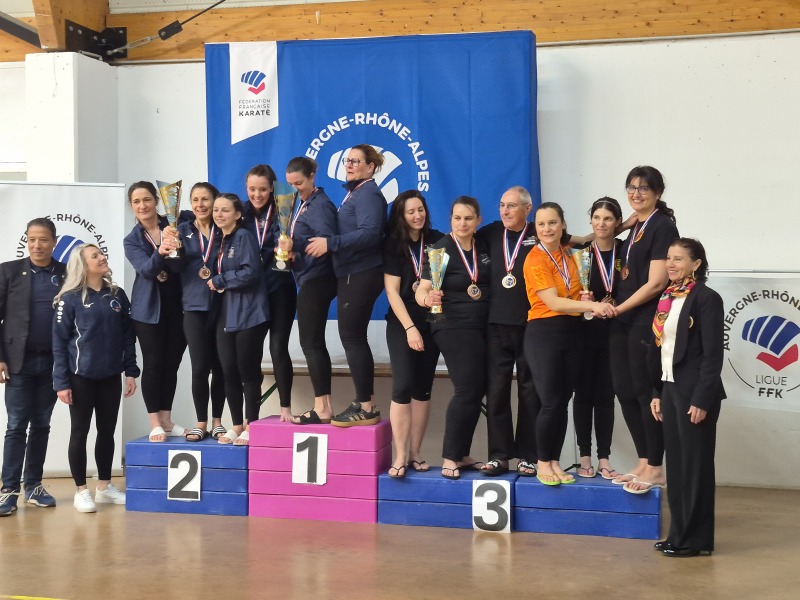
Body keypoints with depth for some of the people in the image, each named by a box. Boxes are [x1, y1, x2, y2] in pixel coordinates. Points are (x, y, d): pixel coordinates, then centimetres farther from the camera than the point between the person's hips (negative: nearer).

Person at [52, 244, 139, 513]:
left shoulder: (117, 295, 6)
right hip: (81, 377, -4)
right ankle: (81, 491, 12)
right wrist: (61, 382, -12)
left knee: (107, 431, 11)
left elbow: (128, 336, 9)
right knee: (80, 432, 4)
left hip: (111, 376, 4)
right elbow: (59, 343, -7)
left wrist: (130, 371, 3)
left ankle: (105, 487, 22)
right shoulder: (70, 299, -6)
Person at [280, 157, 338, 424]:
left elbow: (328, 241, -23)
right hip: (308, 279, 10)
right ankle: (324, 405, 17)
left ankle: (321, 408, -4)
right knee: (314, 342, 11)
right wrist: (290, 250, 2)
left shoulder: (320, 204, -13)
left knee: (310, 342, -7)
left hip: (317, 279, -10)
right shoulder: (303, 203, 16)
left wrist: (296, 247, -29)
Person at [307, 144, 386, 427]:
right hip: (352, 273, 10)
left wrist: (330, 243, -25)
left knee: (352, 337, -7)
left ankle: (366, 408, -2)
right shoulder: (356, 192, 20)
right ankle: (364, 402, 19)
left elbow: (369, 233, -25)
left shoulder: (368, 194, -11)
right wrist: (329, 243, 8)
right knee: (354, 337, 12)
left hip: (361, 274, -10)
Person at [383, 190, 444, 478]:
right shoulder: (393, 245, -4)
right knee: (403, 386, -12)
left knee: (423, 388, 5)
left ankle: (415, 453, 10)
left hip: (431, 324, 3)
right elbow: (392, 291, -7)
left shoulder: (437, 241, 2)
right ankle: (400, 456, -8)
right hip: (401, 324, -3)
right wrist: (410, 328, -14)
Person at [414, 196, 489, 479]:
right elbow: (422, 289, -17)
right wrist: (427, 298, -39)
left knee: (477, 390, 7)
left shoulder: (485, 247, 6)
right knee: (467, 389, -13)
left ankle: (461, 455, 17)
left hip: (482, 328, 6)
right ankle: (449, 458, -5)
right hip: (453, 328, -6)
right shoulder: (441, 249, -9)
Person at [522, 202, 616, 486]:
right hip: (544, 333, -6)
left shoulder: (568, 254, 10)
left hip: (572, 332, 6)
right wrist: (592, 306, -24)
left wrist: (592, 305, 5)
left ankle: (555, 461, 19)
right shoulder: (535, 260, -11)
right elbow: (554, 302, -18)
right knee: (551, 403, -6)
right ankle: (542, 462, 10)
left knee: (563, 401, 8)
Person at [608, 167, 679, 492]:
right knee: (624, 390, 10)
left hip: (647, 321, -9)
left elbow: (656, 283, -16)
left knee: (646, 391, -3)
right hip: (624, 320, 9)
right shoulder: (636, 227, 16)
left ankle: (655, 468, 9)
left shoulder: (662, 225, -9)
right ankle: (643, 462, 20)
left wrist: (617, 309, -12)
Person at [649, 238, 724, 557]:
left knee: (695, 465, 1)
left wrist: (702, 399, -18)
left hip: (693, 392, -7)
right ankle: (679, 533, 20)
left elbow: (713, 354, -15)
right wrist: (657, 392, 11)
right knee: (675, 463, 11)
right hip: (670, 389, 8)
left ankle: (696, 539, 11)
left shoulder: (707, 298, -11)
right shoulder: (666, 298, 11)